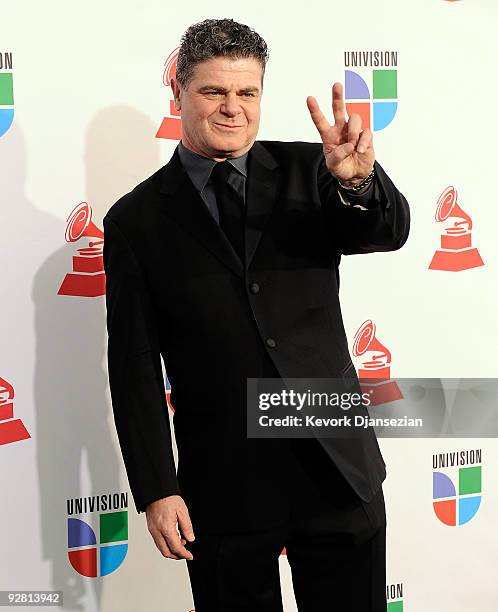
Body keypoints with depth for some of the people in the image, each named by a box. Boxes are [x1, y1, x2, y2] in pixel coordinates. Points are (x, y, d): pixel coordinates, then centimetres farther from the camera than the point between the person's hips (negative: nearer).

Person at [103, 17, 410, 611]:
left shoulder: (306, 171, 3)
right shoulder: (136, 220, -1)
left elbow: (388, 231, -13)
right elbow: (135, 367, -2)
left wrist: (358, 181, -35)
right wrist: (156, 491, -6)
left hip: (339, 468, 1)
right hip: (223, 485, -1)